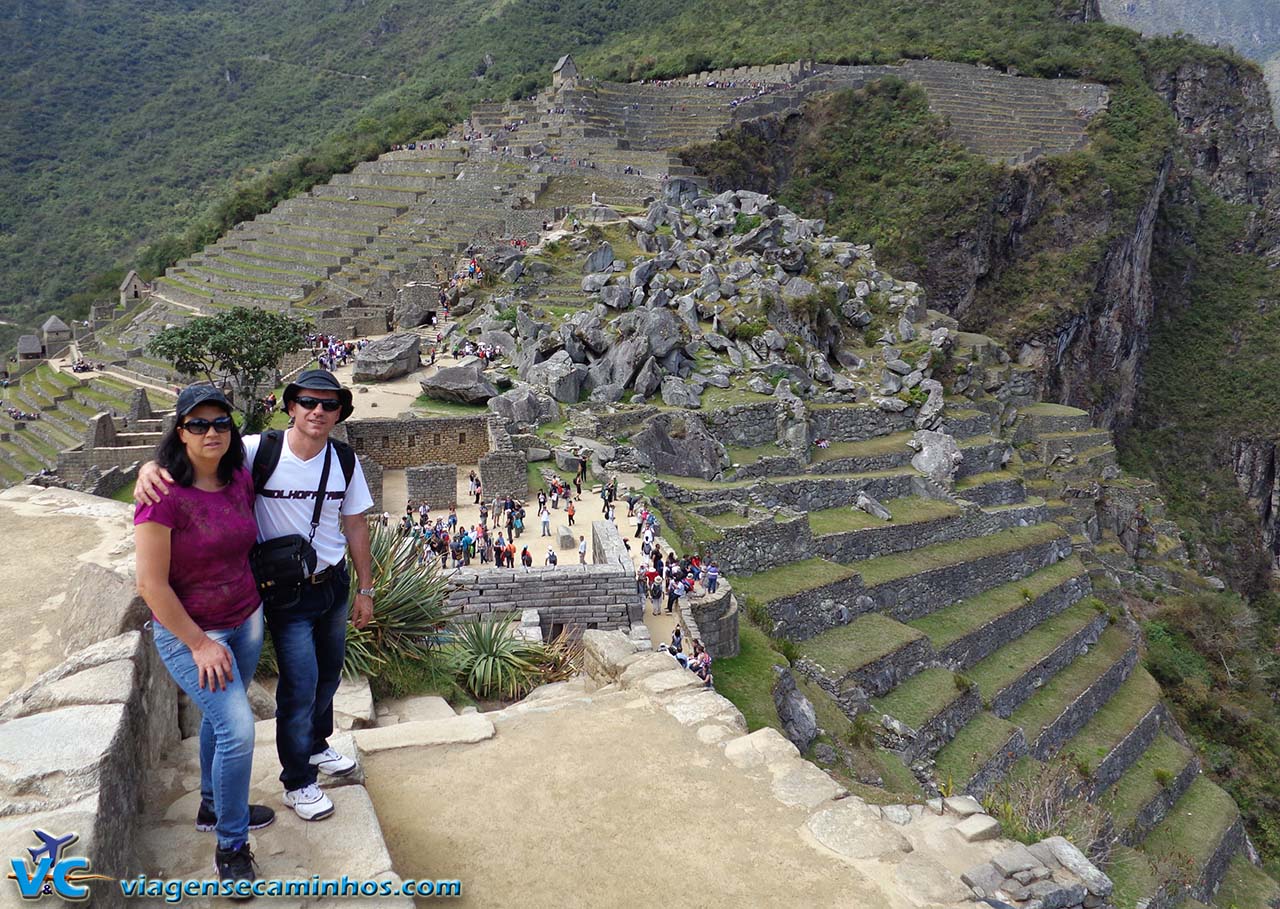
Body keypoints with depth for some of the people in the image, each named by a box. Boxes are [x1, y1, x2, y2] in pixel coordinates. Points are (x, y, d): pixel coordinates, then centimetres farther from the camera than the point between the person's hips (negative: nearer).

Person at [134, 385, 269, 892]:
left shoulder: (240, 481, -5)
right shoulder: (165, 495, -24)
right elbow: (151, 584, -21)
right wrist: (200, 645, -18)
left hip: (246, 619, 7)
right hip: (188, 630, -6)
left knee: (219, 717, 23)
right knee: (237, 729, -12)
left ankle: (214, 806, 46)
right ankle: (231, 846, 9)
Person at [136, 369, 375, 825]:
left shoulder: (345, 461, -8)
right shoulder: (260, 451, -20)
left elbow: (355, 526, 1)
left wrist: (364, 590, 6)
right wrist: (151, 467, -44)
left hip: (334, 584, 5)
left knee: (328, 674, 23)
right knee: (299, 688, 1)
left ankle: (316, 746, 51)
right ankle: (297, 783, 24)